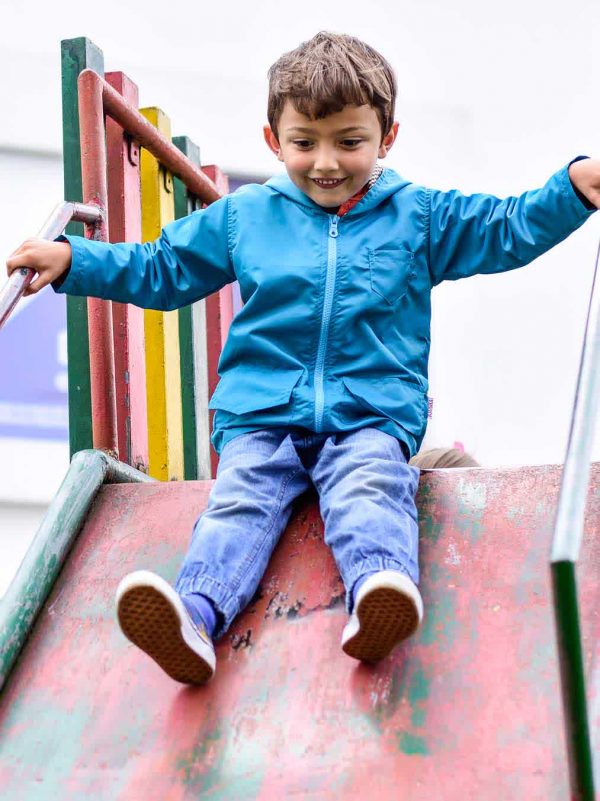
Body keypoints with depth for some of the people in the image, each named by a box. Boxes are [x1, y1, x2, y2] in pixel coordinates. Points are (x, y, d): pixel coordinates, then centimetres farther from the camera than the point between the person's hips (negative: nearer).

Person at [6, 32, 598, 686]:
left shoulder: (419, 216, 12)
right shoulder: (242, 216, 14)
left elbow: (510, 230, 11)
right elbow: (160, 270, 22)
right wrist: (69, 259, 13)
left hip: (373, 415, -1)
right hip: (261, 415, 1)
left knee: (370, 487, -32)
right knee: (240, 499, -26)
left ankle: (378, 587, -60)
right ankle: (193, 617, -51)